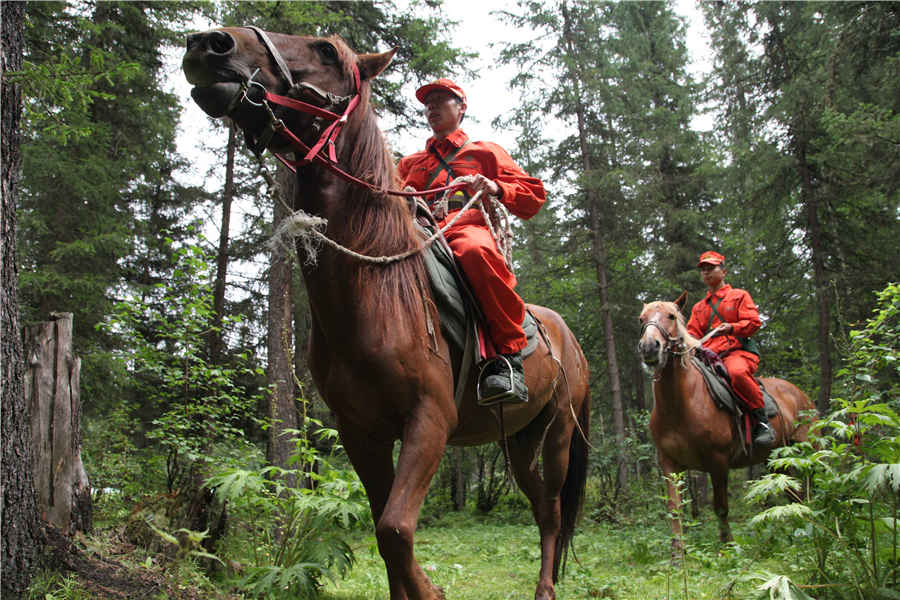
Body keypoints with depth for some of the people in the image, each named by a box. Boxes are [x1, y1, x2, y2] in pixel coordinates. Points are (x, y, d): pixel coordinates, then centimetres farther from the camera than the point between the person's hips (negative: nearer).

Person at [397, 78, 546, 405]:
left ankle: (509, 355, -37)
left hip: (470, 228, -3)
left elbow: (534, 195, 17)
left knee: (474, 251, -43)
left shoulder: (485, 152, 26)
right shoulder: (410, 163, 37)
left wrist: (496, 188, -3)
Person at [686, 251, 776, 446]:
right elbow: (693, 333, 20)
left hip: (738, 351, -5)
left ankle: (762, 421, -26)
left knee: (737, 372, -39)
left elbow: (754, 322, 1)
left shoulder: (739, 295, 13)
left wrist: (732, 327, -18)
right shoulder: (699, 307, 27)